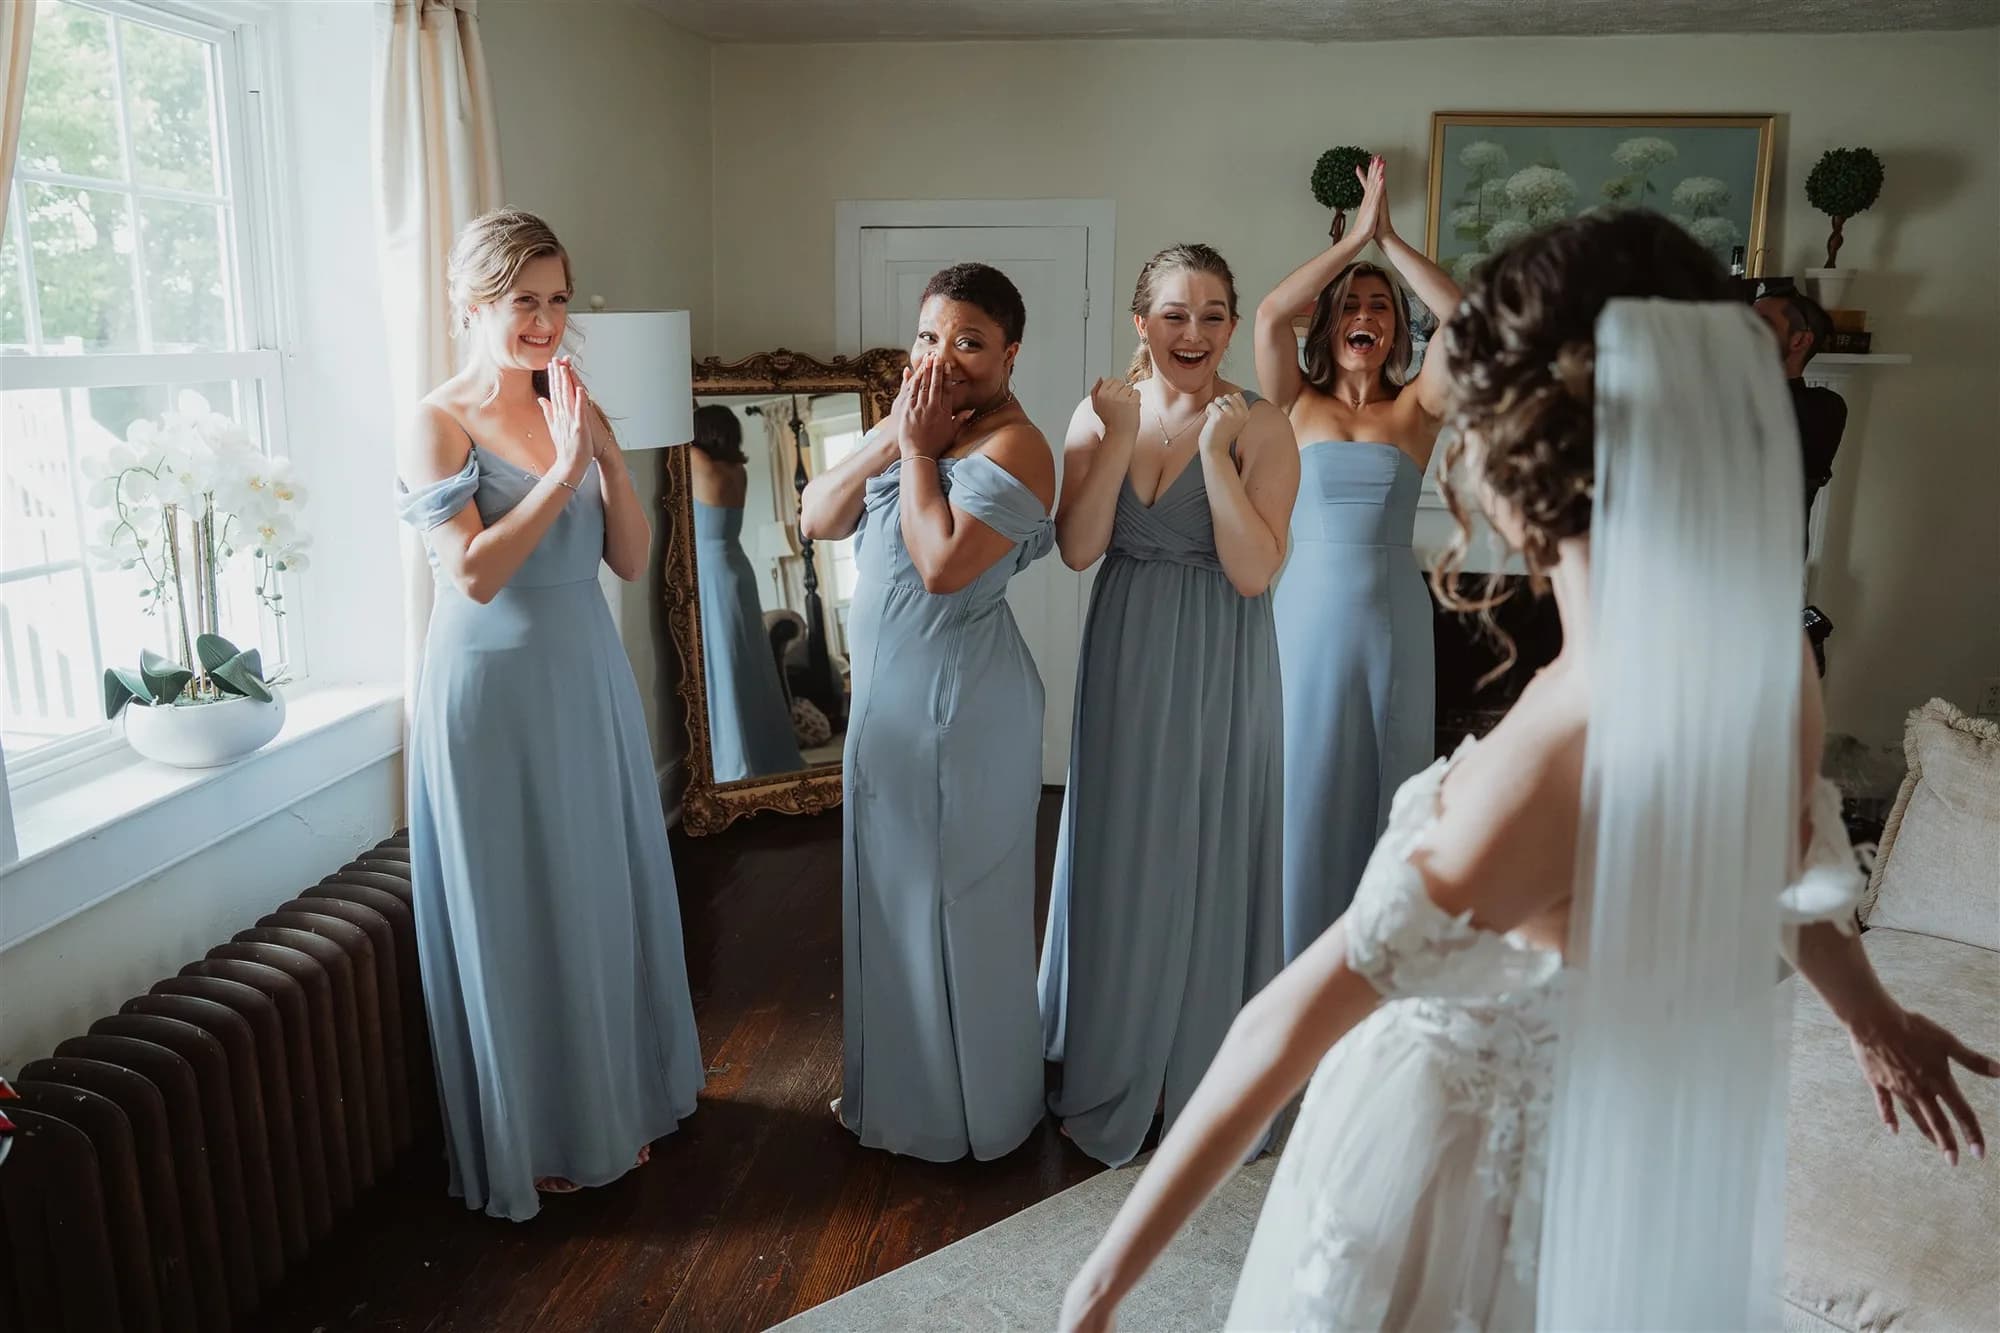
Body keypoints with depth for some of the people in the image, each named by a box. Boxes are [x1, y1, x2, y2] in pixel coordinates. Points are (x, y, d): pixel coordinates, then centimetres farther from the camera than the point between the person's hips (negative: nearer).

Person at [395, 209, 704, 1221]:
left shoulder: (568, 409, 6)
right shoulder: (438, 425, -10)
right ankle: (532, 1136, 25)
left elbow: (632, 561, 4)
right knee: (514, 910, 6)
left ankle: (614, 1102, 35)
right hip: (494, 691, -6)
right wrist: (563, 469, -21)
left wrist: (610, 458, -10)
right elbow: (474, 575, -20)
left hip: (588, 682, 6)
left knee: (604, 892, 16)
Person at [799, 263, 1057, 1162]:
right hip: (888, 694, 9)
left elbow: (942, 564, -29)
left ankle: (968, 1110, 24)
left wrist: (919, 449, -17)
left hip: (958, 706, -9)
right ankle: (896, 1087, 37)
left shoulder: (1012, 446, -16)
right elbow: (815, 519, 3)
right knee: (890, 894, 18)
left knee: (952, 900, 4)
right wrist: (890, 436, -9)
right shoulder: (914, 426, 11)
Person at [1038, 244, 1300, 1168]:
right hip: (1125, 665, 3)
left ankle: (1202, 1086, 27)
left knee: (1206, 866, 6)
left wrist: (1215, 451, -21)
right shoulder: (1100, 414, 2)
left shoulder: (1260, 428, -8)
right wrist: (1121, 436, -17)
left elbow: (1254, 572, -16)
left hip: (1218, 673, -3)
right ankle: (1111, 1082, 32)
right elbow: (1079, 549, -9)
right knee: (1120, 863, 12)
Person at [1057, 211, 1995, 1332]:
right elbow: (1795, 868, 5)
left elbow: (1291, 1028, -31)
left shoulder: (1560, 755, -36)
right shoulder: (1772, 660, -15)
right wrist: (1874, 1016, 27)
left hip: (1479, 1163, -6)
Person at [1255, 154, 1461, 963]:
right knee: (1301, 784, 5)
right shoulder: (1297, 406, 4)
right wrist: (1354, 237, -9)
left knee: (1383, 786, 8)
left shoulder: (1415, 409, 5)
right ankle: (1294, 952, 18)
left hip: (1391, 614, 1)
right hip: (1308, 611, -1)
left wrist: (1390, 240, -8)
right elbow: (1269, 313, -11)